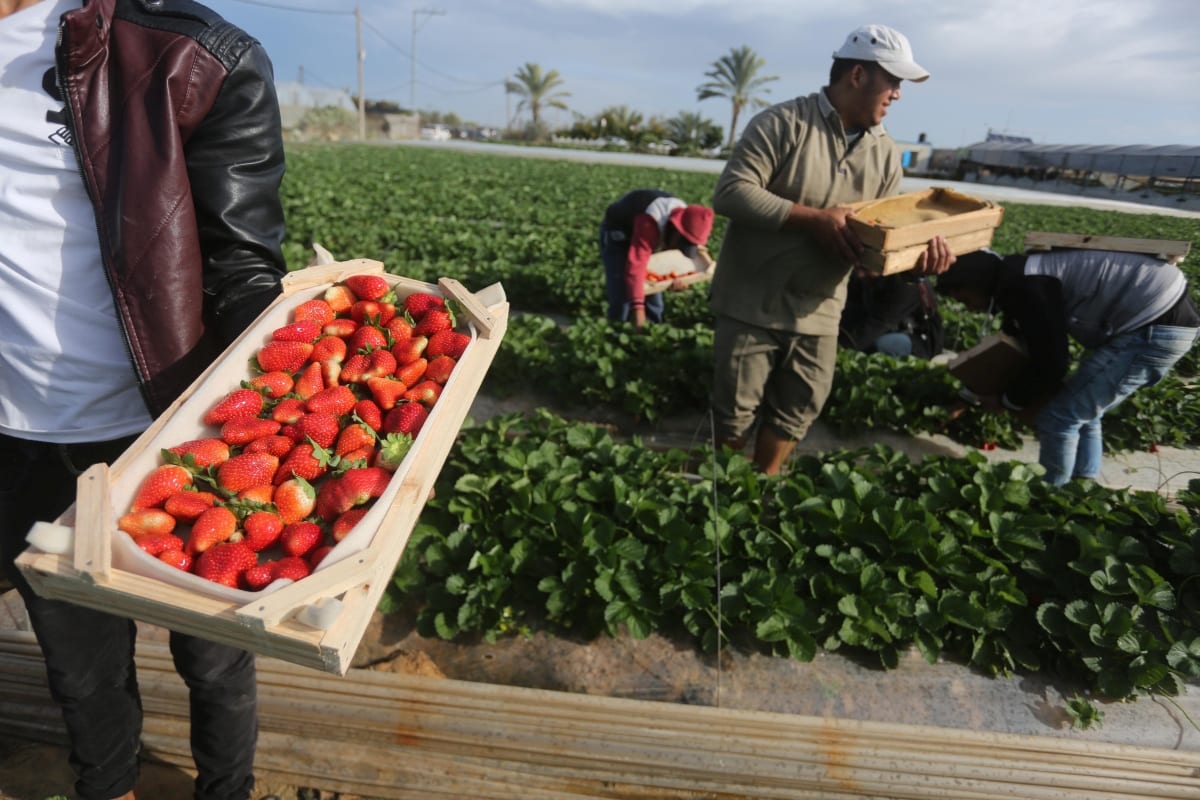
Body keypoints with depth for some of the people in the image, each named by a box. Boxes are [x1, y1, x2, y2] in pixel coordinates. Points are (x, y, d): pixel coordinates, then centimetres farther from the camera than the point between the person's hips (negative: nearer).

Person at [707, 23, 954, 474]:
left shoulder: (886, 154, 8)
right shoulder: (784, 123, -11)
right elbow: (730, 193, -19)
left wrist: (919, 249, -13)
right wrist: (813, 218, -25)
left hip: (817, 313, 6)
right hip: (753, 304, -5)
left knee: (795, 414, 14)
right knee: (734, 416, 5)